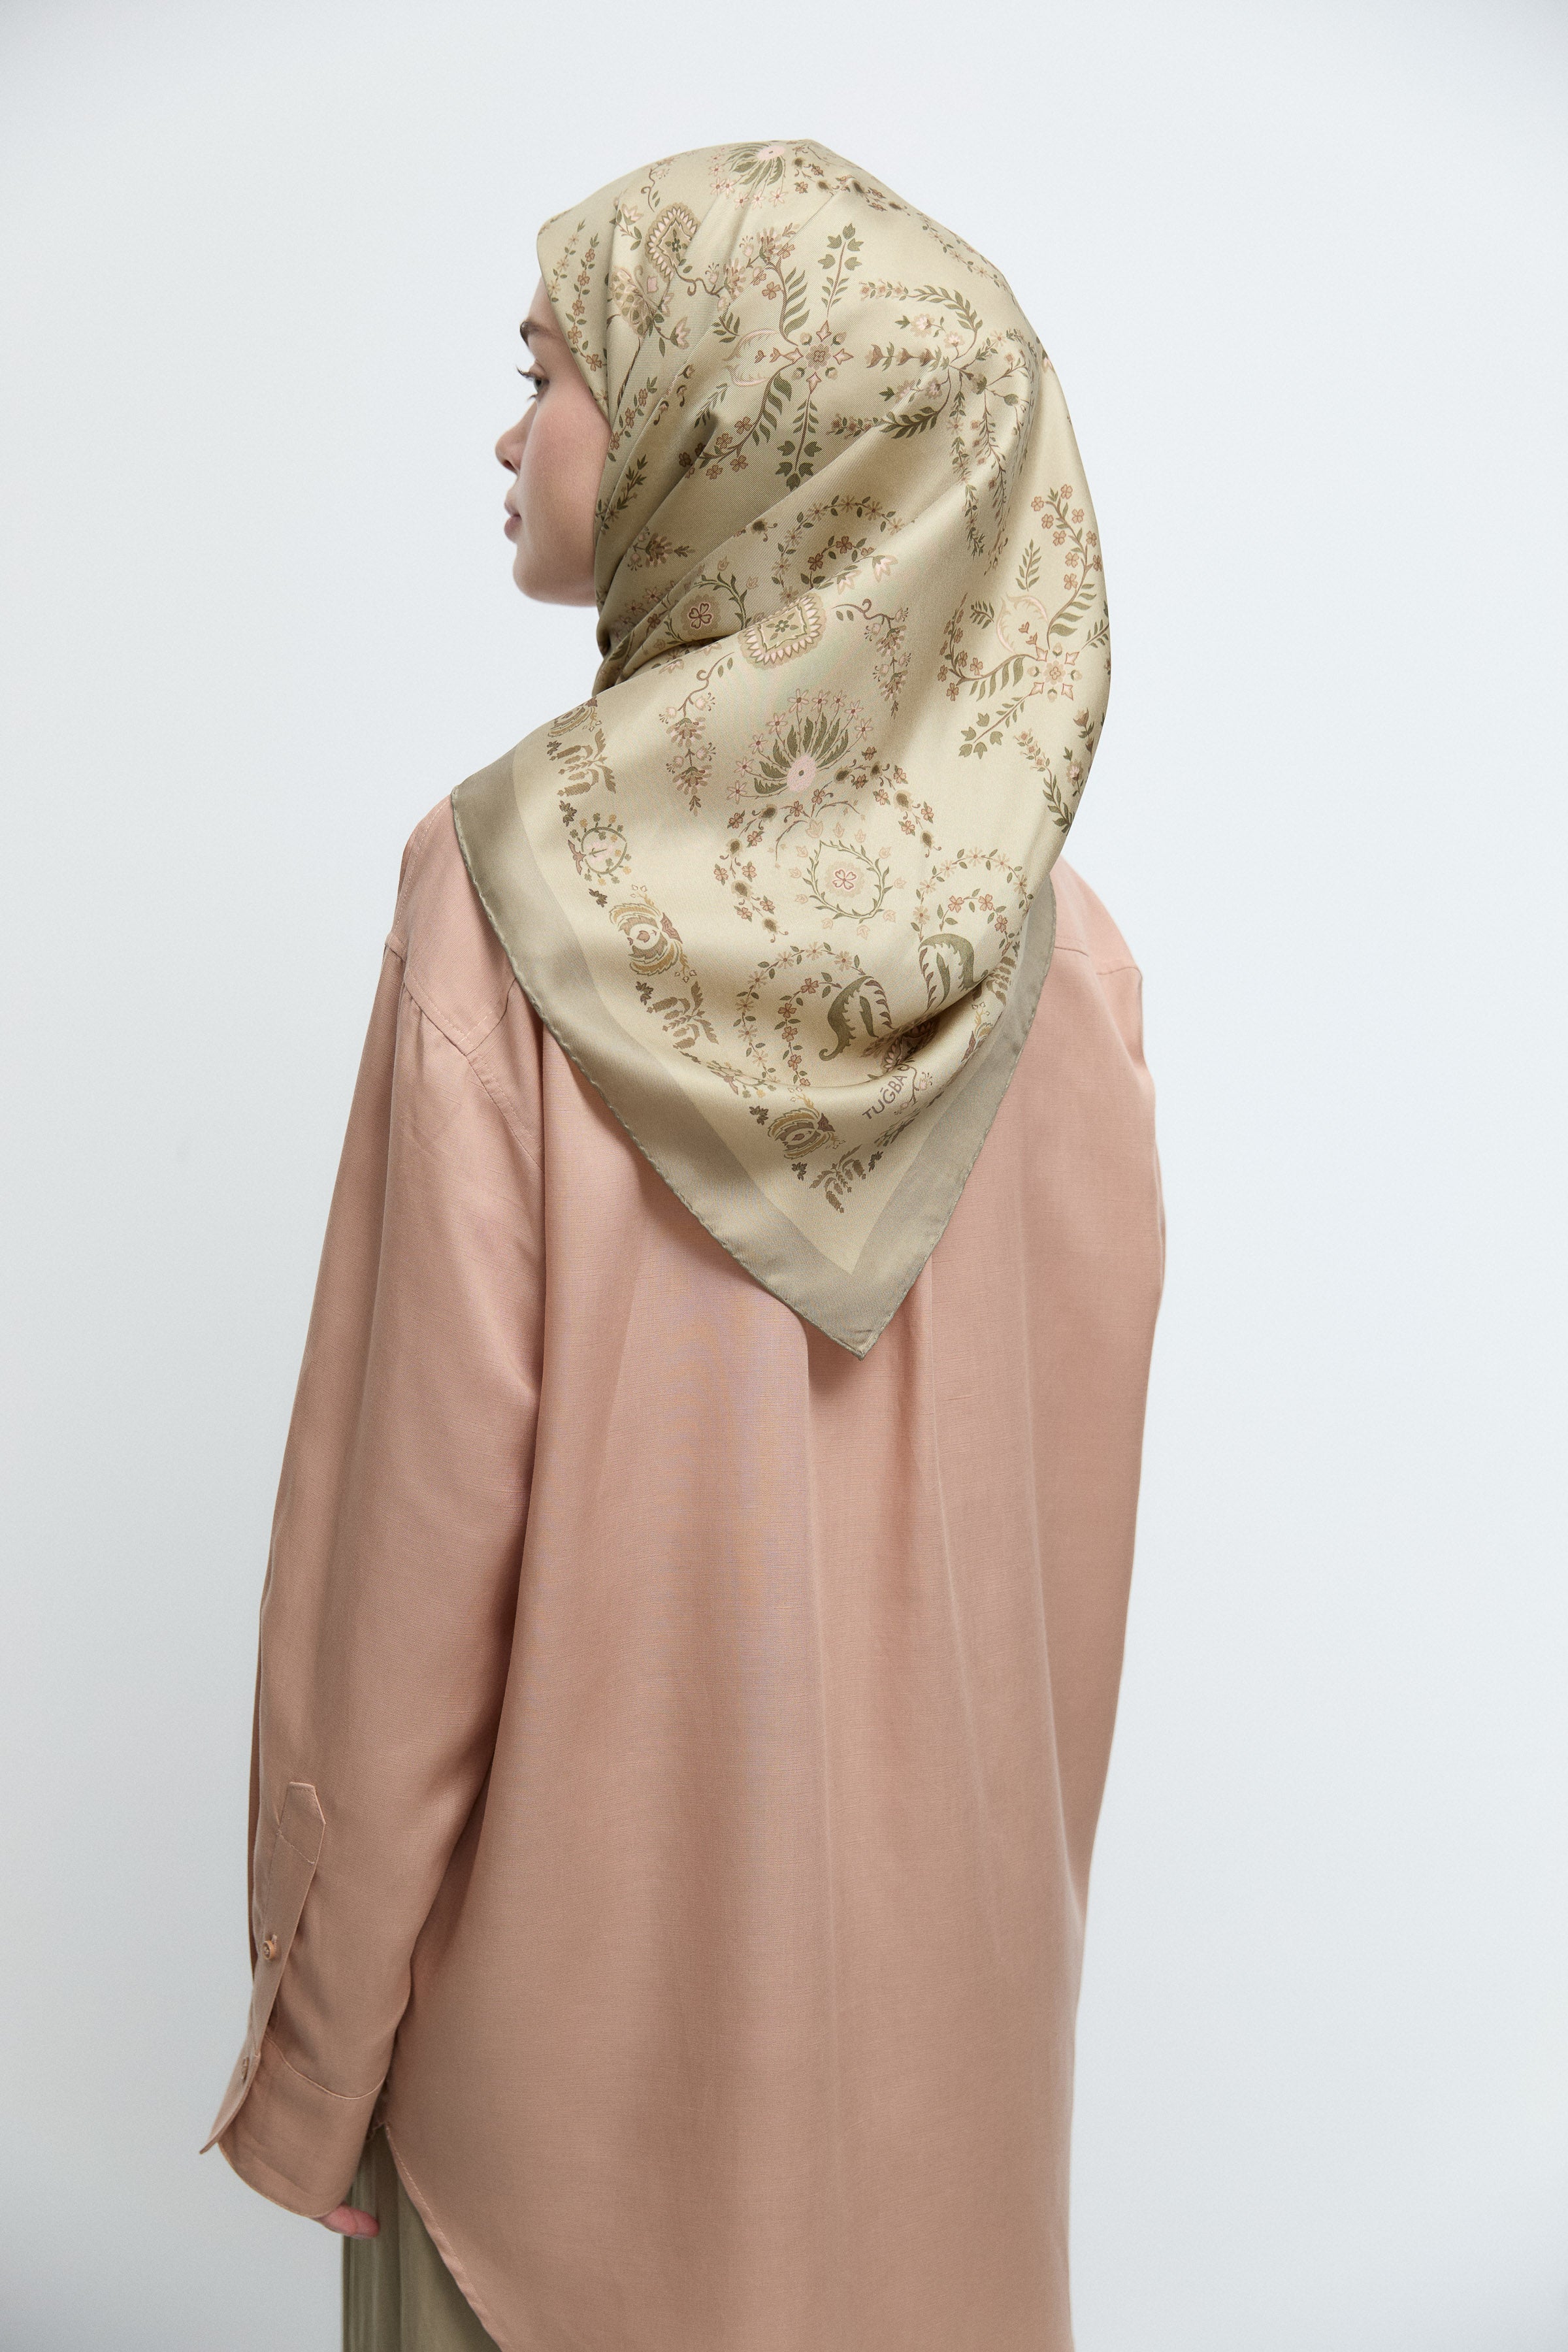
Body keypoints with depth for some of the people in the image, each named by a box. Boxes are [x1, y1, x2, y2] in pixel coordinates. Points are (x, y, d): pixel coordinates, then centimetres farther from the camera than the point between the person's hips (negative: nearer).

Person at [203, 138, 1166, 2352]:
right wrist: (1019, 1896, 14)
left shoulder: (507, 885, -19)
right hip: (943, 1922, 3)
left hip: (578, 1908, -3)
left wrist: (311, 2049, -4)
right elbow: (1075, 1504, -2)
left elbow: (417, 1506, -18)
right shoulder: (1059, 943, -9)